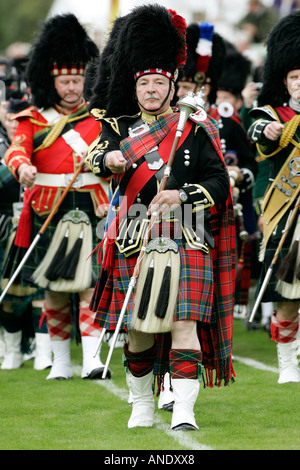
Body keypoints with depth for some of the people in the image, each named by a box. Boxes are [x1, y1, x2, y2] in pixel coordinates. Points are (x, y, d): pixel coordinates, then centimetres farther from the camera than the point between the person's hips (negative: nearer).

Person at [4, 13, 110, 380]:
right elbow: (15, 150, -9)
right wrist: (21, 167, -32)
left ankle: (91, 357, -17)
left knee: (87, 283, -13)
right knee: (53, 290, 6)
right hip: (48, 213, 1)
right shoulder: (34, 119, 5)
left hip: (89, 211, -1)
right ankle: (60, 361, 17)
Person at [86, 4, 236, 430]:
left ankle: (184, 411, -14)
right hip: (135, 242, 2)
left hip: (186, 241, -2)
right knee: (137, 329, 8)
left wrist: (182, 195, -16)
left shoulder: (195, 130, 7)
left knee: (183, 323, -11)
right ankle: (142, 406, 25)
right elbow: (97, 154, -7)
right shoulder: (121, 127, 11)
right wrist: (109, 159, -31)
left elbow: (219, 182, 2)